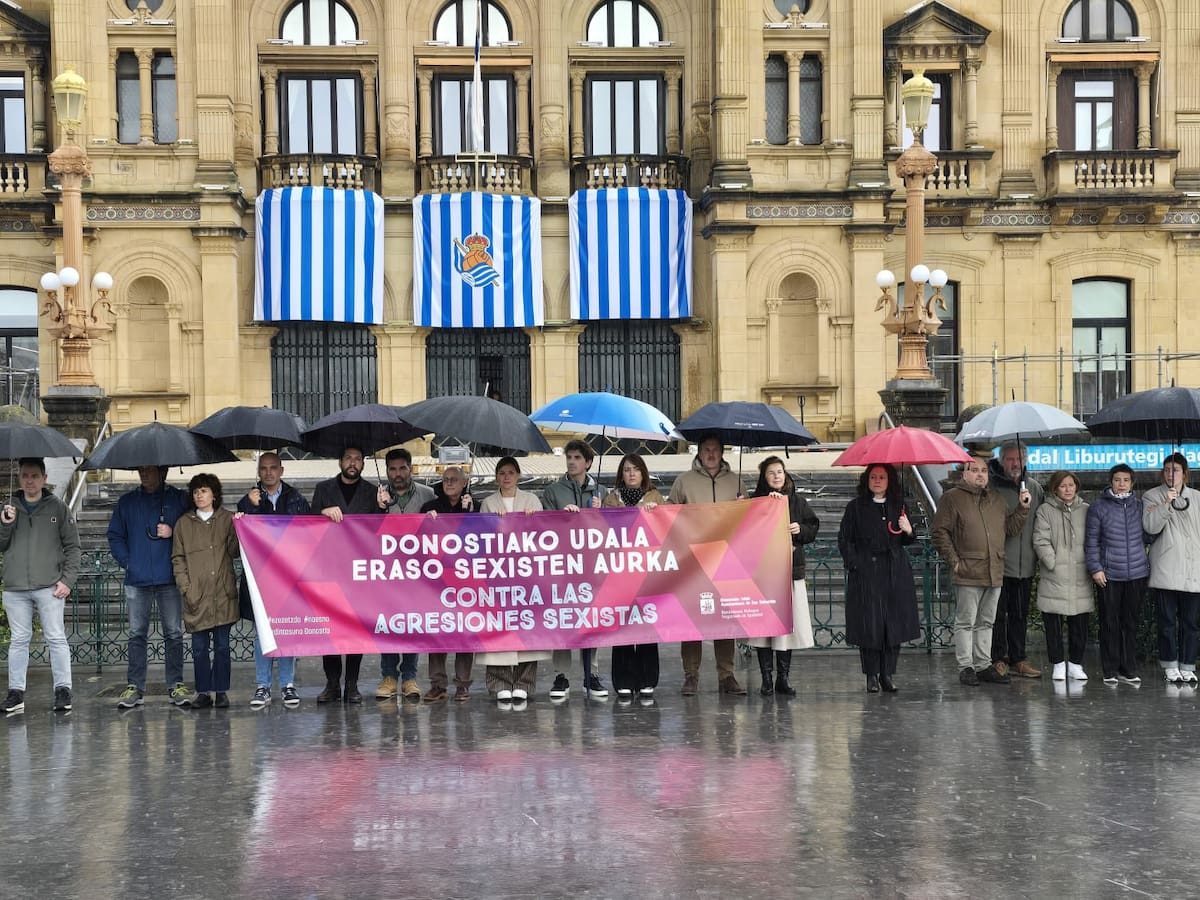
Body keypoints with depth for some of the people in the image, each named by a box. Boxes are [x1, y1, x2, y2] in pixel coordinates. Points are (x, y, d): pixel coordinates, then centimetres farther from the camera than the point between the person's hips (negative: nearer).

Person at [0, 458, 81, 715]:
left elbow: (72, 546, 4)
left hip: (49, 586, -2)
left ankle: (63, 690, 0)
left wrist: (68, 580, -5)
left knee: (56, 638, -4)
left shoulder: (58, 508, 5)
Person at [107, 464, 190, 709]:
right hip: (137, 579, 2)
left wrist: (174, 533, -11)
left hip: (169, 578, -2)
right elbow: (115, 535, 14)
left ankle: (176, 685, 7)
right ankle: (134, 686, 6)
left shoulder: (179, 499, 6)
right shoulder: (127, 501, 12)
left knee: (174, 633, 0)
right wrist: (125, 561, 2)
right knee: (137, 634, 3)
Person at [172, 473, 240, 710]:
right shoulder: (184, 523, 10)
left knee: (222, 645, 4)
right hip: (197, 595, 1)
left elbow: (234, 551, 1)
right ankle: (203, 692, 9)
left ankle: (221, 691, 10)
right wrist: (186, 588, -2)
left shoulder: (227, 519, 8)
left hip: (223, 594, -1)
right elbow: (178, 558, 9)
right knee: (200, 647, 3)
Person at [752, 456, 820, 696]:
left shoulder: (797, 500, 11)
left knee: (788, 622, 2)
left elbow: (813, 527, 16)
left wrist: (800, 530, -5)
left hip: (791, 570, 2)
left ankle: (783, 678, 11)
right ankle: (766, 679, 4)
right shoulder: (757, 501, 3)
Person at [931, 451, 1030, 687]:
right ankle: (966, 667, 5)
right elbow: (939, 532, -6)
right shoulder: (952, 498, -3)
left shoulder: (996, 500, 17)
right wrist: (953, 561, -11)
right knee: (966, 622, -1)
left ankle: (984, 665, 20)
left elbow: (1011, 528, 19)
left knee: (986, 623, 13)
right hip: (968, 573, -6)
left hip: (994, 573, 6)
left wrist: (1023, 507, 6)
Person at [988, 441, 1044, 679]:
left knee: (1020, 614, 12)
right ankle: (998, 659, 8)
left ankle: (1017, 659, 20)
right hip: (998, 563, -5)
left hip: (1025, 564, 5)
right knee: (998, 613, 0)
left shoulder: (1034, 487, 10)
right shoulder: (990, 486, -7)